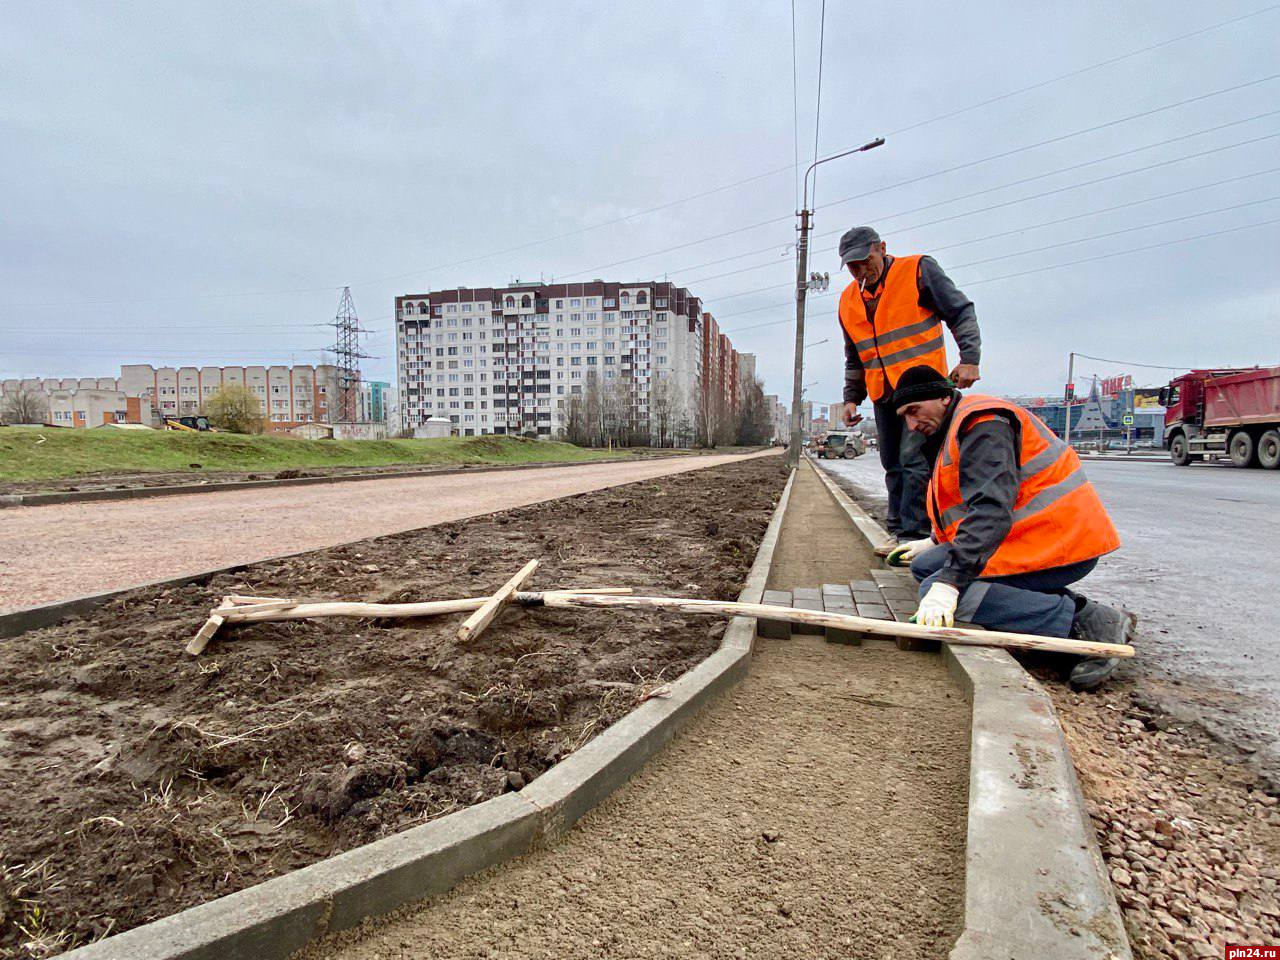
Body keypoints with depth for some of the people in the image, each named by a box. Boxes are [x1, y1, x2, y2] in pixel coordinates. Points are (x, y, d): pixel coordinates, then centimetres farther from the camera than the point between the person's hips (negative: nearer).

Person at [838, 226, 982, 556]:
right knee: (894, 466, 8)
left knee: (915, 460, -13)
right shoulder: (849, 300, 13)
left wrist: (969, 358, -13)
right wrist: (851, 397, 13)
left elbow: (961, 312, -3)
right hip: (883, 394, 6)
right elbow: (854, 358, 21)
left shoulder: (918, 270, -2)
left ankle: (912, 535, -11)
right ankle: (898, 530, 14)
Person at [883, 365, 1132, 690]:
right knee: (924, 566, 6)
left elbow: (991, 509, -28)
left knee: (937, 590, -23)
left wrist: (949, 582, -34)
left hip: (1060, 541, -11)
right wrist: (934, 542, 29)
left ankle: (1087, 623, -16)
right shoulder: (956, 429, 20)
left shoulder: (983, 423, -14)